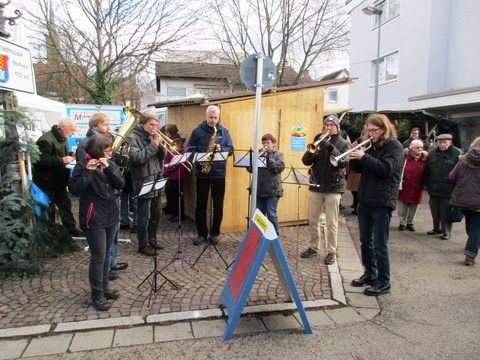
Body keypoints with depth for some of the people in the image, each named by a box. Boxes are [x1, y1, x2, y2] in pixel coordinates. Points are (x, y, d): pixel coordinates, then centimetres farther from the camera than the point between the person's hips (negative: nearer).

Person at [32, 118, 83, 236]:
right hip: (46, 183, -9)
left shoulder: (63, 139, 9)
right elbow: (41, 160, -28)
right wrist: (62, 160, -28)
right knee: (49, 210, 4)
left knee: (66, 205, 15)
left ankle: (71, 229, 27)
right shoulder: (47, 140, -22)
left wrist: (69, 158, 4)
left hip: (58, 182, 9)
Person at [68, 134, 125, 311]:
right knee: (98, 256, -2)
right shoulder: (82, 166, -9)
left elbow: (121, 184, -4)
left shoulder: (110, 163, 7)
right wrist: (88, 171, -27)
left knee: (106, 254, 15)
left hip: (111, 216, 6)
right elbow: (74, 190, -19)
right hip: (94, 218, -6)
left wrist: (108, 168, -15)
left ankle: (104, 286, 29)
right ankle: (97, 295, 10)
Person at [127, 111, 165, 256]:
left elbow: (161, 156, 12)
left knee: (156, 213, 16)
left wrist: (159, 145, -7)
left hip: (156, 180, 8)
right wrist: (152, 146, -19)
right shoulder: (132, 137, -10)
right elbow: (136, 158, -22)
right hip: (143, 182, -8)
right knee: (144, 216, 0)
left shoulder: (151, 136, 13)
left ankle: (151, 238, 32)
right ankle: (143, 245, 13)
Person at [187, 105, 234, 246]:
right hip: (202, 173, -1)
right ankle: (202, 234, 16)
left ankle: (215, 233, 19)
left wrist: (221, 149, -15)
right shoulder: (197, 131, 2)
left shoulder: (224, 131, 7)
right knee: (201, 205, 5)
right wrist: (199, 160, -14)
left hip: (219, 173, 1)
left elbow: (231, 149, 5)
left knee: (218, 205, 5)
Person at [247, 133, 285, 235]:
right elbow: (250, 169, 8)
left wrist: (267, 158, -15)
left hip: (272, 190, -4)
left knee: (271, 215, -3)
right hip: (259, 190, 4)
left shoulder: (278, 154, 3)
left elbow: (280, 167, -14)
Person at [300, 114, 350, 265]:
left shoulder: (343, 143, 2)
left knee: (331, 223, 0)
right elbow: (306, 161, 1)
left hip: (333, 187, -3)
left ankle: (331, 252, 11)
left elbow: (343, 162, -15)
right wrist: (312, 150, -18)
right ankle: (314, 247, 25)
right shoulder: (318, 140, 10)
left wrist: (330, 147, -25)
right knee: (312, 220, 10)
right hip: (316, 186, 4)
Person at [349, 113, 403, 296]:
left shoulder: (394, 146, -7)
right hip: (364, 199, 7)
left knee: (380, 244, -3)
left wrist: (364, 156, -25)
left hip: (382, 202, -7)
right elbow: (359, 169, 12)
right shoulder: (371, 146, 13)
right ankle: (370, 273, 29)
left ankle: (383, 282, 8)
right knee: (365, 240, 14)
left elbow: (386, 169, -21)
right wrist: (354, 156, -7)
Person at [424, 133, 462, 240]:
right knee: (434, 210, 15)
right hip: (433, 189, 5)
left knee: (446, 212, 1)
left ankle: (446, 231, 14)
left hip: (447, 190, -5)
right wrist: (426, 183, 10)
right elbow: (427, 170, 14)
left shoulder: (457, 153, -5)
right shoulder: (433, 153, 9)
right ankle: (436, 228, 30)